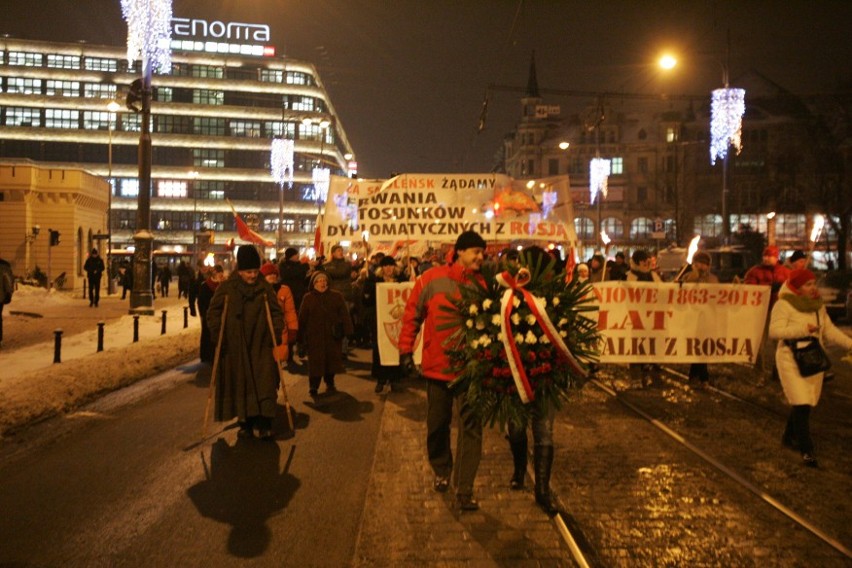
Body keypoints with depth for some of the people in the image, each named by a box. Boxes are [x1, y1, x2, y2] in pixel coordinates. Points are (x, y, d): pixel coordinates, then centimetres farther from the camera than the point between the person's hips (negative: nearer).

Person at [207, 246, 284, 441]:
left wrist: (275, 333, -7)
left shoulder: (265, 287, 2)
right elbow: (213, 311, 3)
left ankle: (264, 424, -5)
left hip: (260, 345, 0)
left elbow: (276, 311, 5)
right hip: (234, 346, 0)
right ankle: (245, 423, 16)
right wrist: (217, 335, -6)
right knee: (240, 385, 5)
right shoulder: (227, 287, -1)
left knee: (264, 383, -8)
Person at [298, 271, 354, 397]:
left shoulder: (336, 296, 3)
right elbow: (302, 318, 2)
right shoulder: (308, 298, 3)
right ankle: (313, 387, 8)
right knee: (315, 362, -2)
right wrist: (302, 337, -2)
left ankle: (330, 383, 26)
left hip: (332, 336, 1)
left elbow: (344, 314, -1)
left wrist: (347, 330, -11)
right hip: (314, 336, -1)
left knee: (332, 360, 8)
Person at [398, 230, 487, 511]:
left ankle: (464, 490, 4)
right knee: (437, 424, 16)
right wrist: (405, 350, 0)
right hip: (437, 364, 0)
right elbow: (412, 315, 1)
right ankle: (441, 472, 41)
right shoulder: (432, 279, -5)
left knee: (471, 426, -5)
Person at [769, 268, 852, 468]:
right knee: (801, 404, -11)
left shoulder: (818, 305, 9)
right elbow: (775, 331, -22)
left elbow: (829, 330, 10)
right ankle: (806, 450, -7)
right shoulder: (784, 305, -14)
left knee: (806, 403, 13)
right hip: (792, 361, -7)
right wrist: (803, 329, -27)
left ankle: (789, 437, 32)